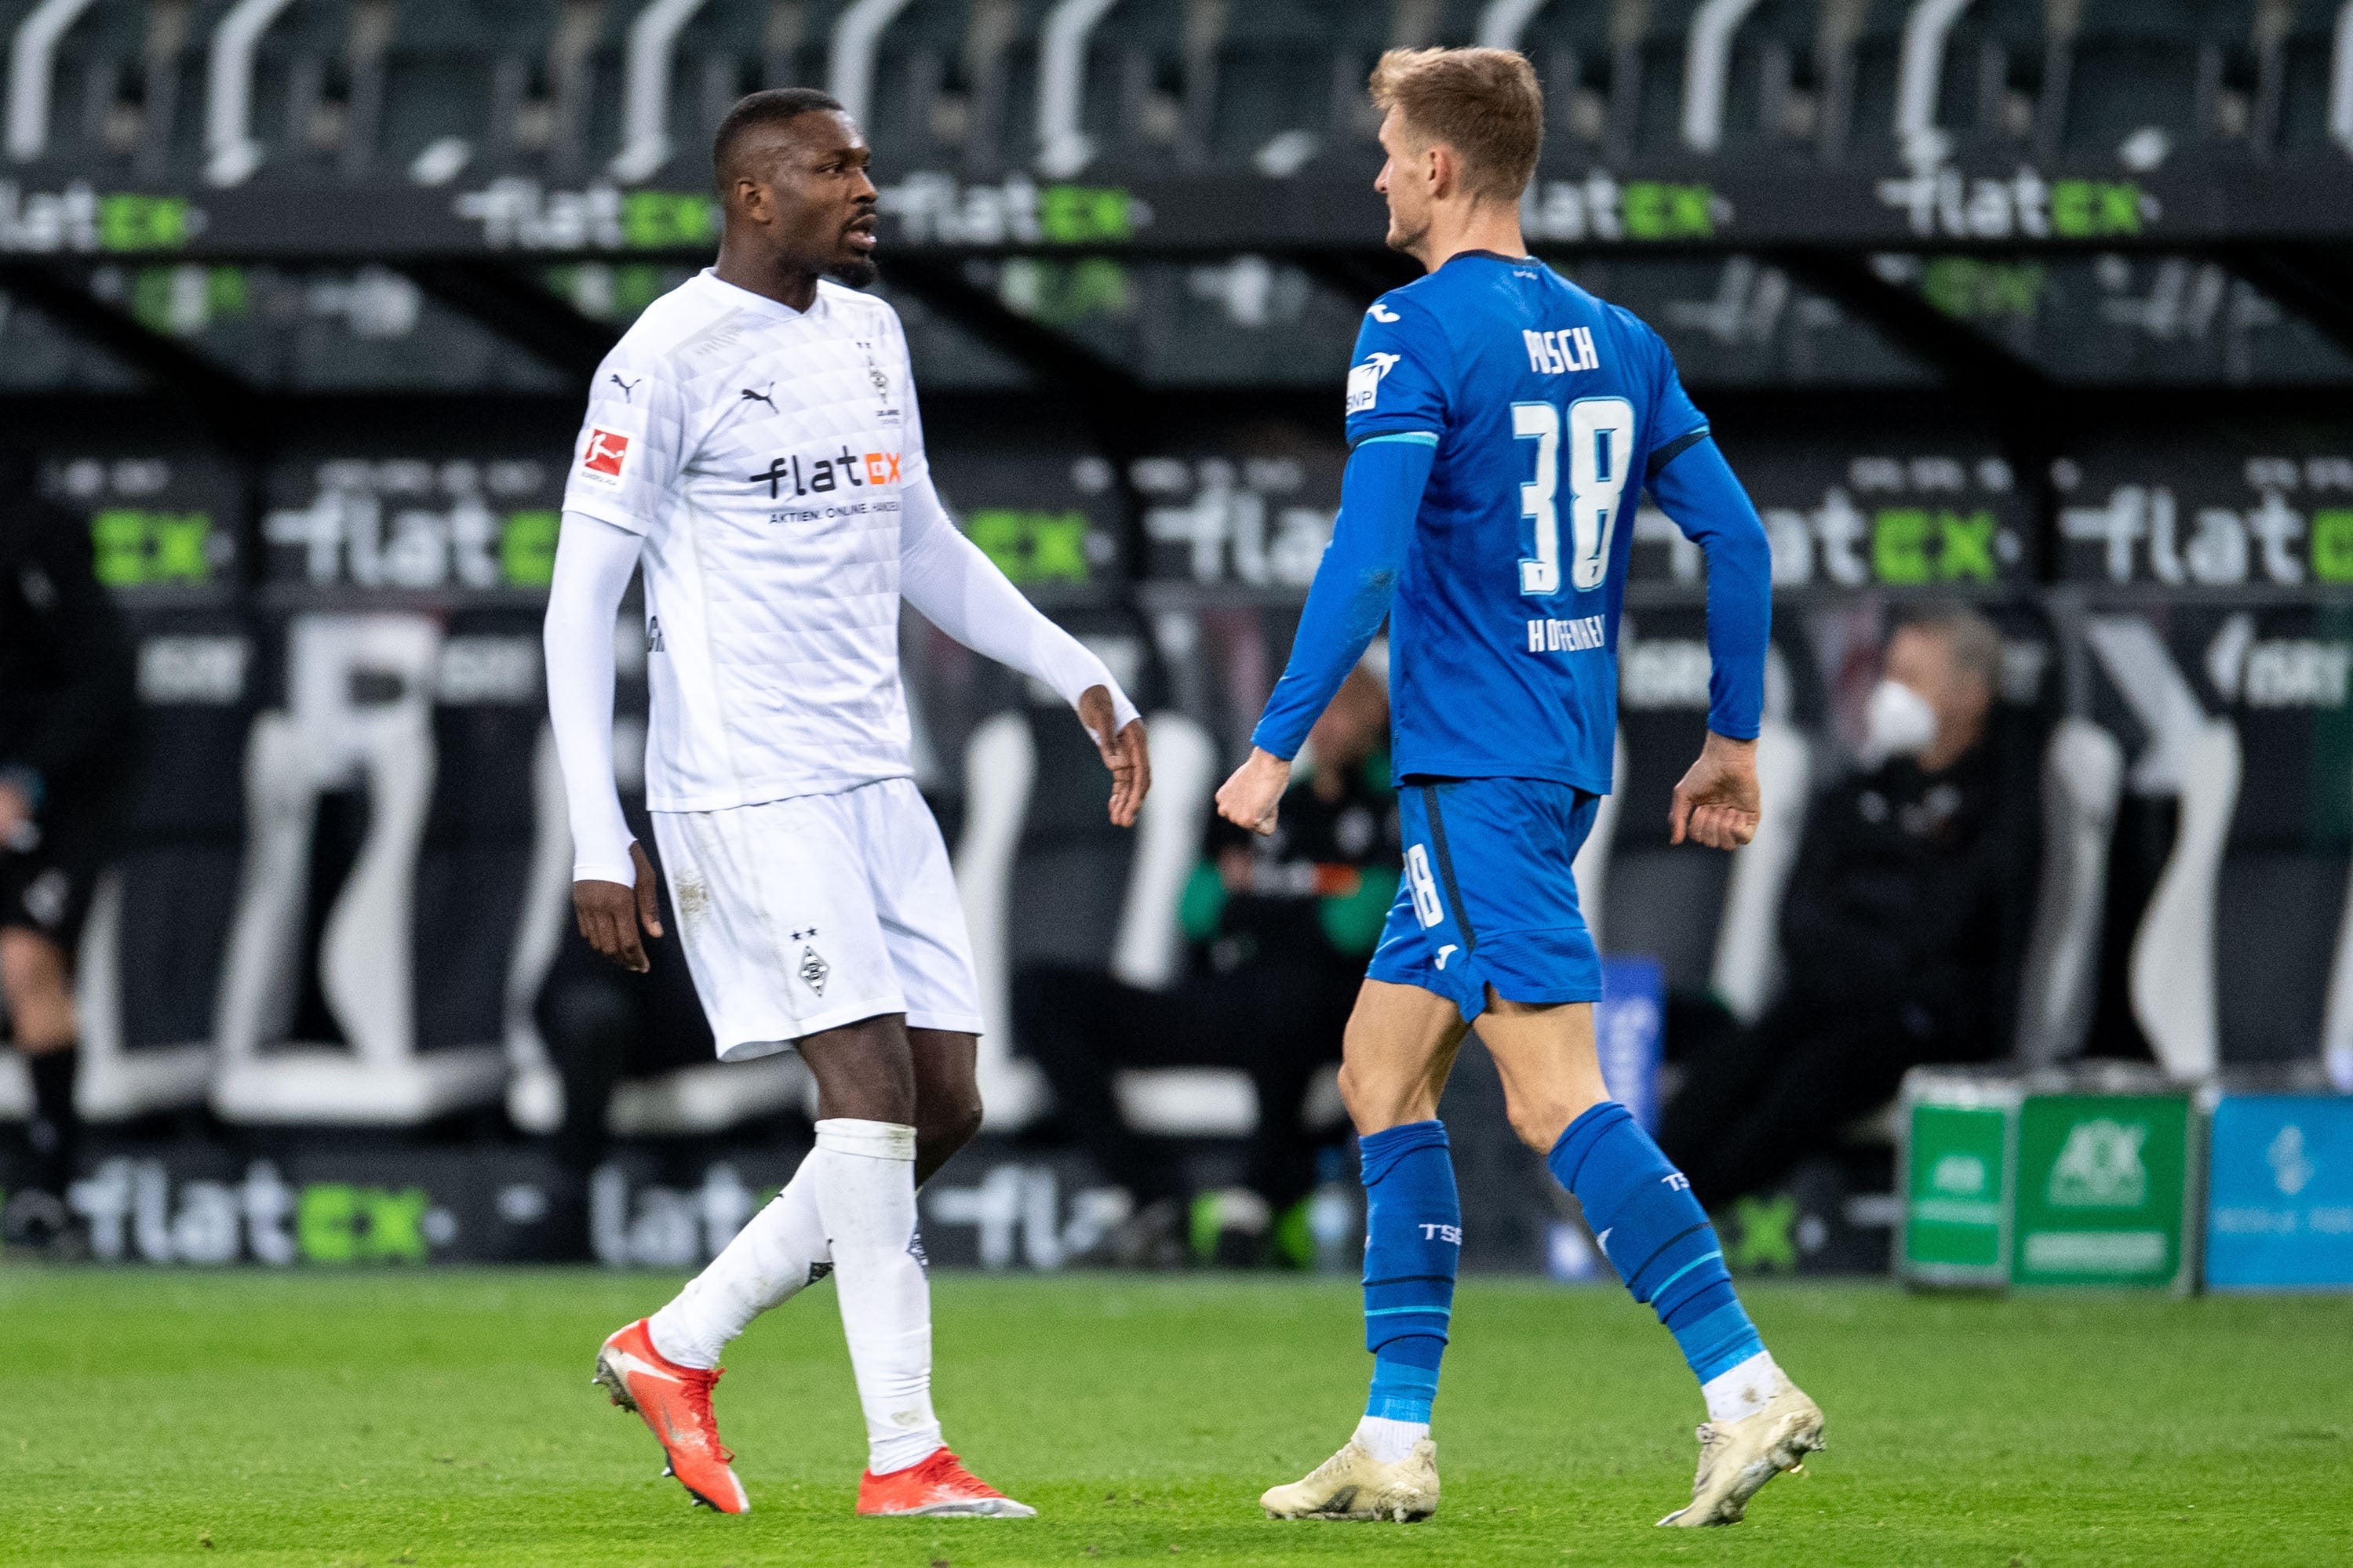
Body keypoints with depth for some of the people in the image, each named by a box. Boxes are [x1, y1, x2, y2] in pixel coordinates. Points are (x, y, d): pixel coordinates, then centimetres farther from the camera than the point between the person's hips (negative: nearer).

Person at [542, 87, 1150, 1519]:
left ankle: (678, 1348, 17)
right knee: (875, 1088, -15)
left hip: (875, 780, 8)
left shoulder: (869, 335, 15)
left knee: (945, 1109, 4)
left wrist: (1080, 674, 15)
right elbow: (581, 602, -9)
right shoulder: (668, 362, -9)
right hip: (745, 789, -8)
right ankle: (905, 1455, -11)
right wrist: (600, 842, -14)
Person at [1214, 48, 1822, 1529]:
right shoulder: (1610, 338, 12)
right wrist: (1735, 739, 17)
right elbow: (1736, 535, 11)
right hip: (1566, 762, 8)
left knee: (1557, 1092, -13)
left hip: (1474, 768, -8)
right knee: (1383, 1064, 15)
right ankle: (1395, 1441, 13)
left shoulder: (1418, 330, -10)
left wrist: (1277, 746, -13)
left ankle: (1747, 1386, -23)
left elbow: (1367, 560, -18)